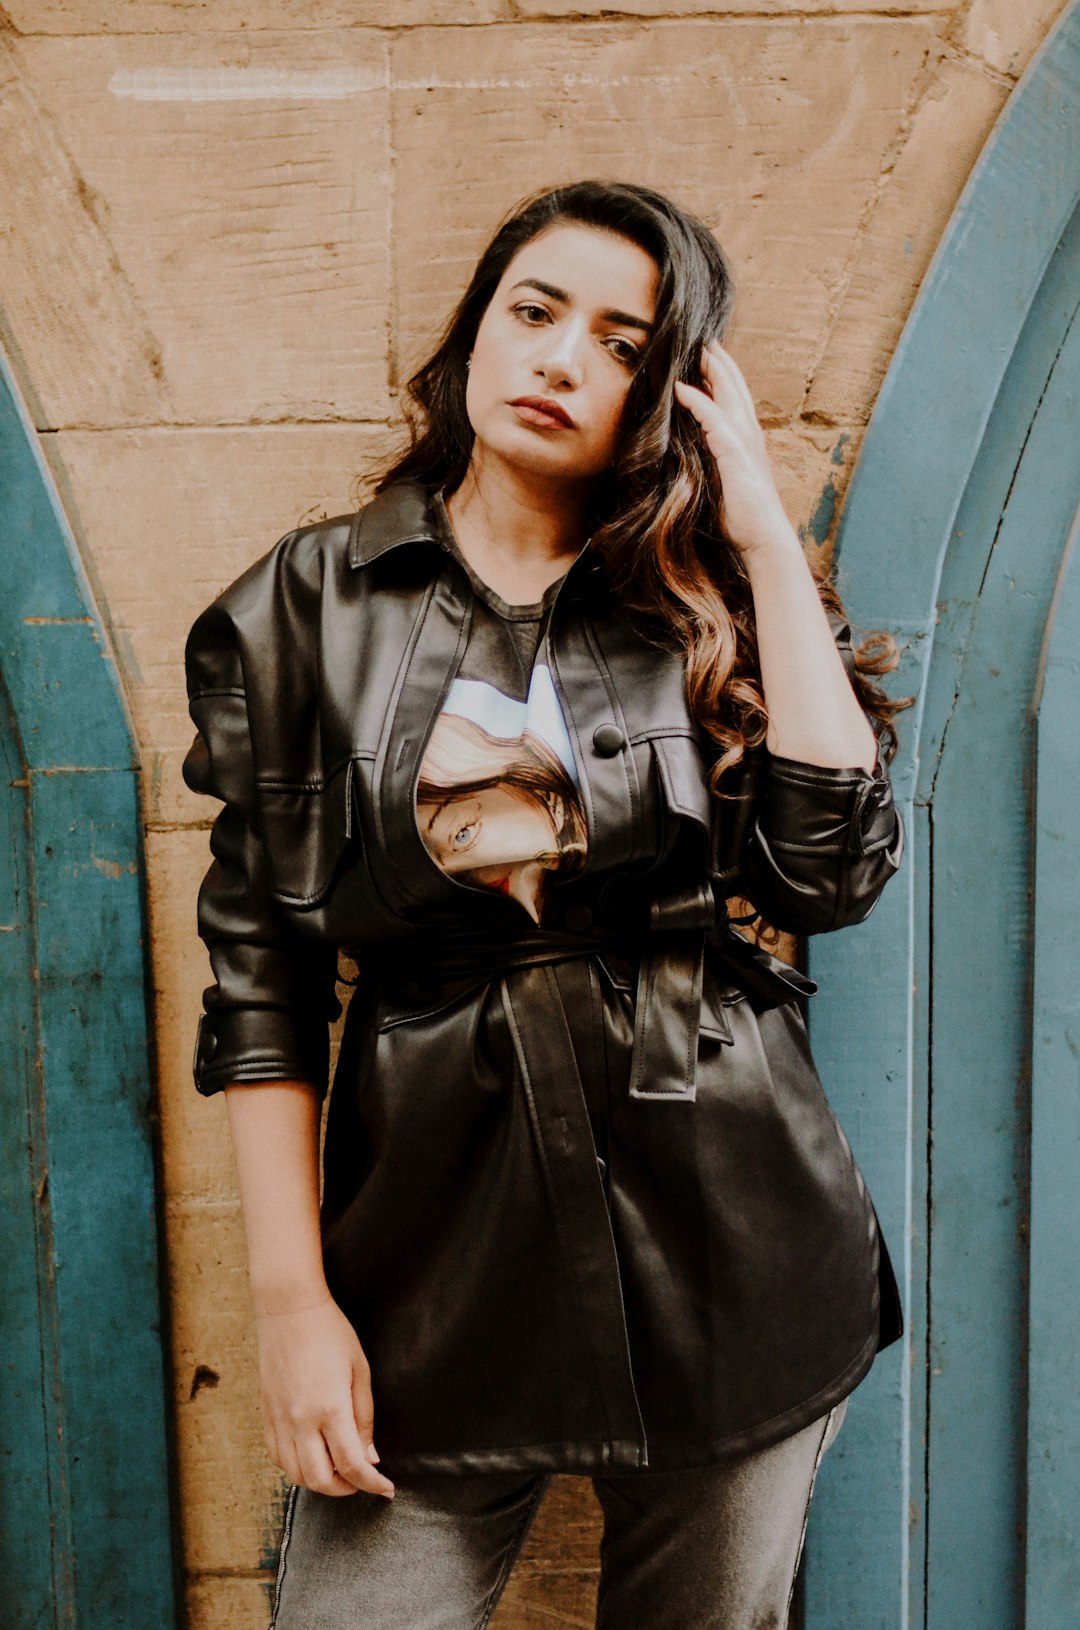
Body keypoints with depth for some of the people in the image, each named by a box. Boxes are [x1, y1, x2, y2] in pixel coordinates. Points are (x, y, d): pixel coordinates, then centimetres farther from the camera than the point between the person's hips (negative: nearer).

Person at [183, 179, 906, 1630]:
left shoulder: (711, 607, 2)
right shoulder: (311, 608, 0)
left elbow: (835, 869, -14)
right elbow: (262, 972, -1)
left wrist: (765, 536, -10)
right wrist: (290, 1292, -4)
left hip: (727, 1240, 2)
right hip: (437, 1249, 0)